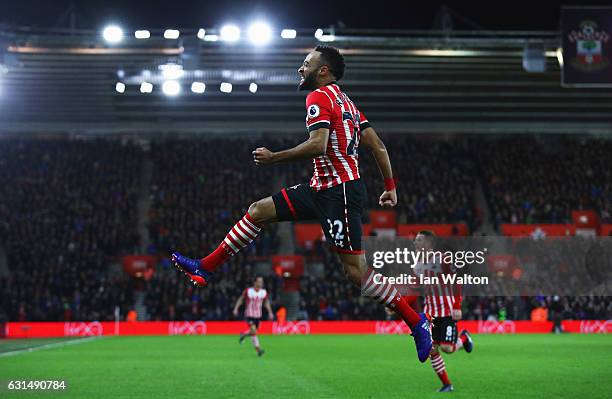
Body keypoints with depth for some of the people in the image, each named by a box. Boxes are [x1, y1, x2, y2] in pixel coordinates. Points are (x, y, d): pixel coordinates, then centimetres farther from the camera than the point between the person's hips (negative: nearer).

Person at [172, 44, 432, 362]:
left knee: (355, 270, -10)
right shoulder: (346, 101, 17)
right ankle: (205, 269, 15)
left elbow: (317, 145, -24)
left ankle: (416, 322, -2)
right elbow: (377, 145, 15)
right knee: (258, 211, 10)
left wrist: (273, 158, -14)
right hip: (322, 187, 10)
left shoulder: (319, 97, -10)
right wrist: (390, 187, 18)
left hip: (339, 192, -10)